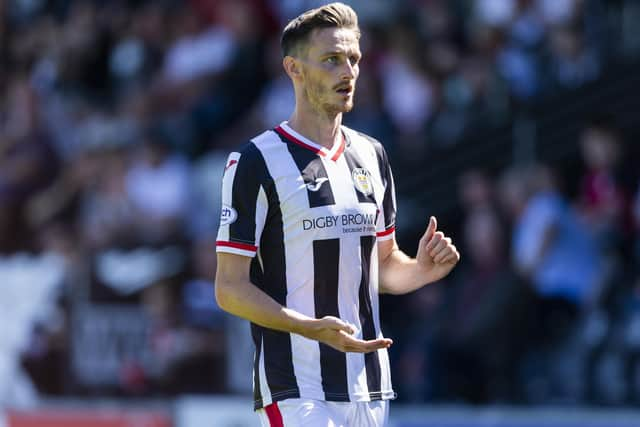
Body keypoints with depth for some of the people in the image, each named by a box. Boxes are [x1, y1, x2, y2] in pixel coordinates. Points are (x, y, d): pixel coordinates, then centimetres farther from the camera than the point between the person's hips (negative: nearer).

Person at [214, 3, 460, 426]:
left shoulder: (371, 155, 14)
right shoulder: (256, 161, -7)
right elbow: (229, 287, -9)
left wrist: (421, 269, 0)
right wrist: (312, 328, -24)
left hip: (369, 387, 7)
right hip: (295, 388, -7)